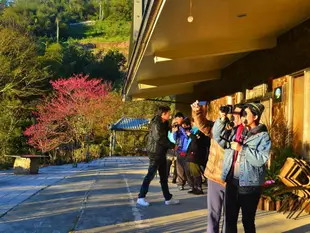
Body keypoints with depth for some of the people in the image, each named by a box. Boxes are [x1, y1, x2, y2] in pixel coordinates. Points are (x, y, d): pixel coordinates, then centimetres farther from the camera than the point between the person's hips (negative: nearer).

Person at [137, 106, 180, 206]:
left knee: (164, 176, 12)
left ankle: (168, 198, 18)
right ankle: (141, 197, 4)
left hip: (161, 153, 10)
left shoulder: (163, 123, 15)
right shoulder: (156, 124, -15)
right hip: (155, 153, -10)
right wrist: (172, 145, -13)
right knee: (150, 175, -5)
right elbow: (159, 139, -20)